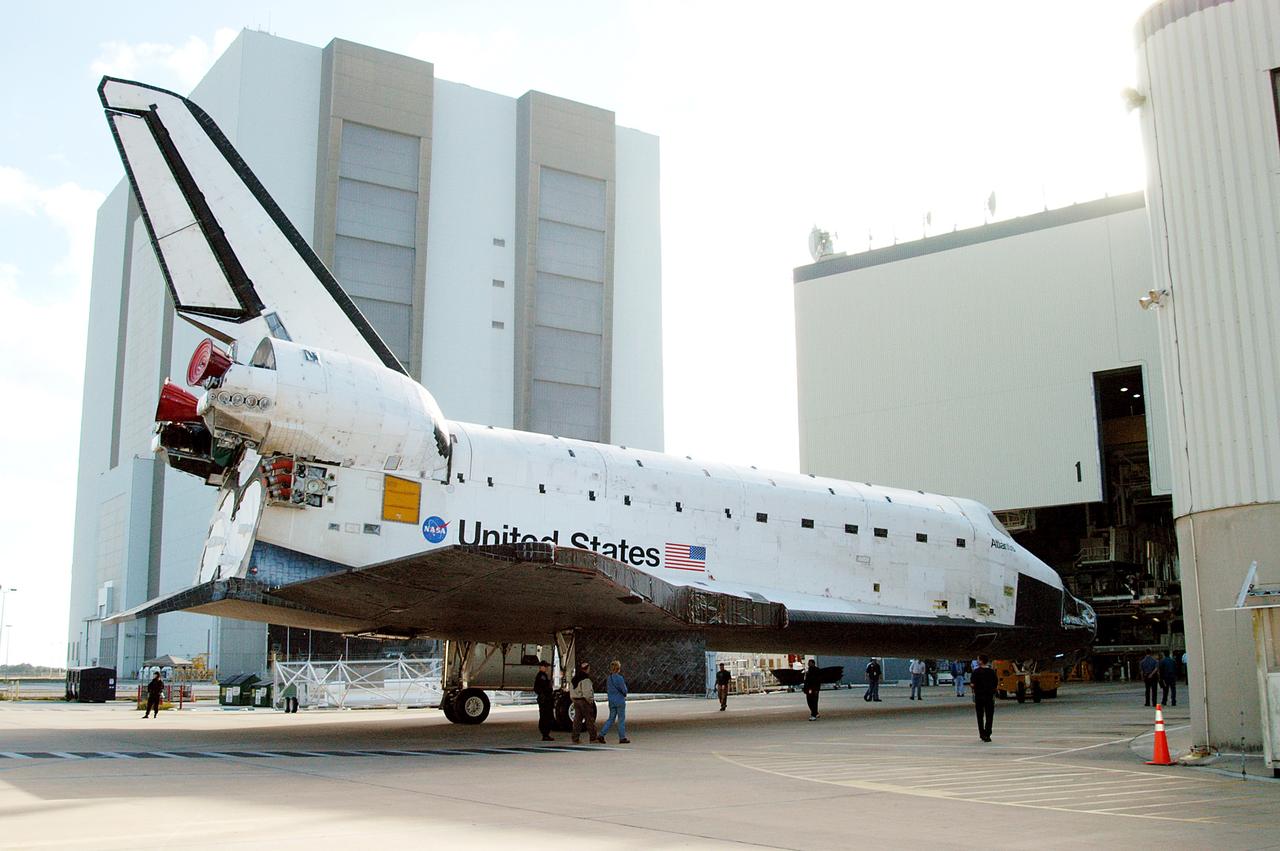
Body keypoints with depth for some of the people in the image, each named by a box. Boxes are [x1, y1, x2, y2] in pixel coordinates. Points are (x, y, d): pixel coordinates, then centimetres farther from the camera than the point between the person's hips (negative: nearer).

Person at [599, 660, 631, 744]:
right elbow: (624, 690, -12)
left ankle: (601, 735, 4)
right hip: (620, 701, -6)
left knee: (611, 719, 13)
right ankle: (622, 738, 8)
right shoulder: (619, 678, -16)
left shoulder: (609, 678, 6)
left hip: (611, 701, 6)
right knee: (621, 719, 3)